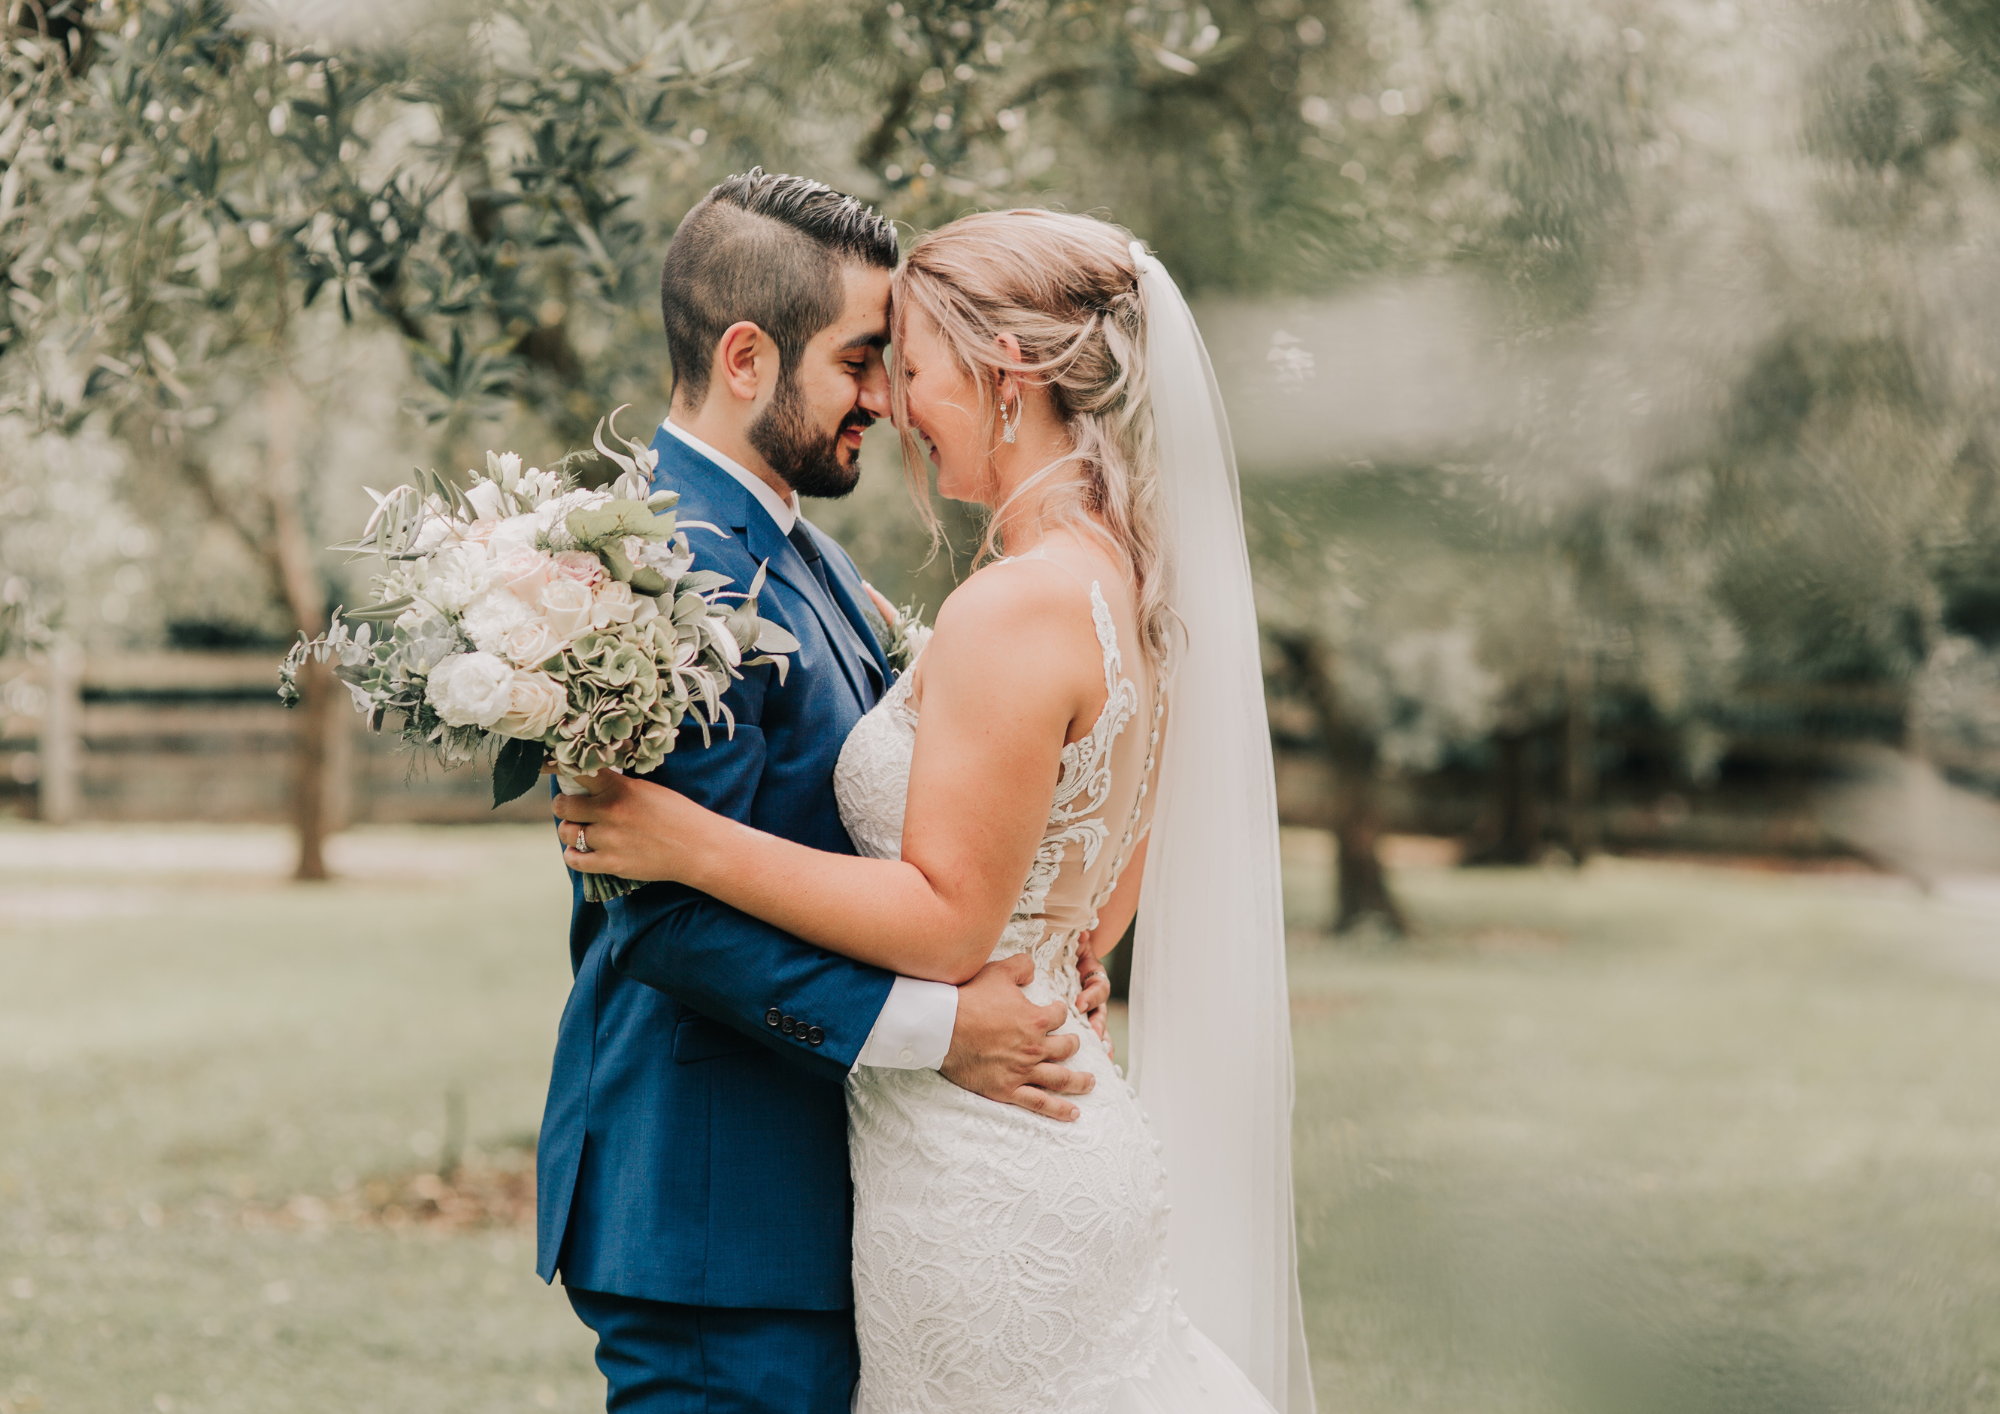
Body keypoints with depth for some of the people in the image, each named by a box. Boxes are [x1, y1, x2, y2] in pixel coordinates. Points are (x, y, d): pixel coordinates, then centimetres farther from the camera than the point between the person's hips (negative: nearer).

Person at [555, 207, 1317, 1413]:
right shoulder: (1124, 587, 8)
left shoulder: (1017, 609, -20)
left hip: (983, 1174, -9)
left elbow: (948, 918, -20)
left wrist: (693, 842, -19)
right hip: (1077, 1122, 9)